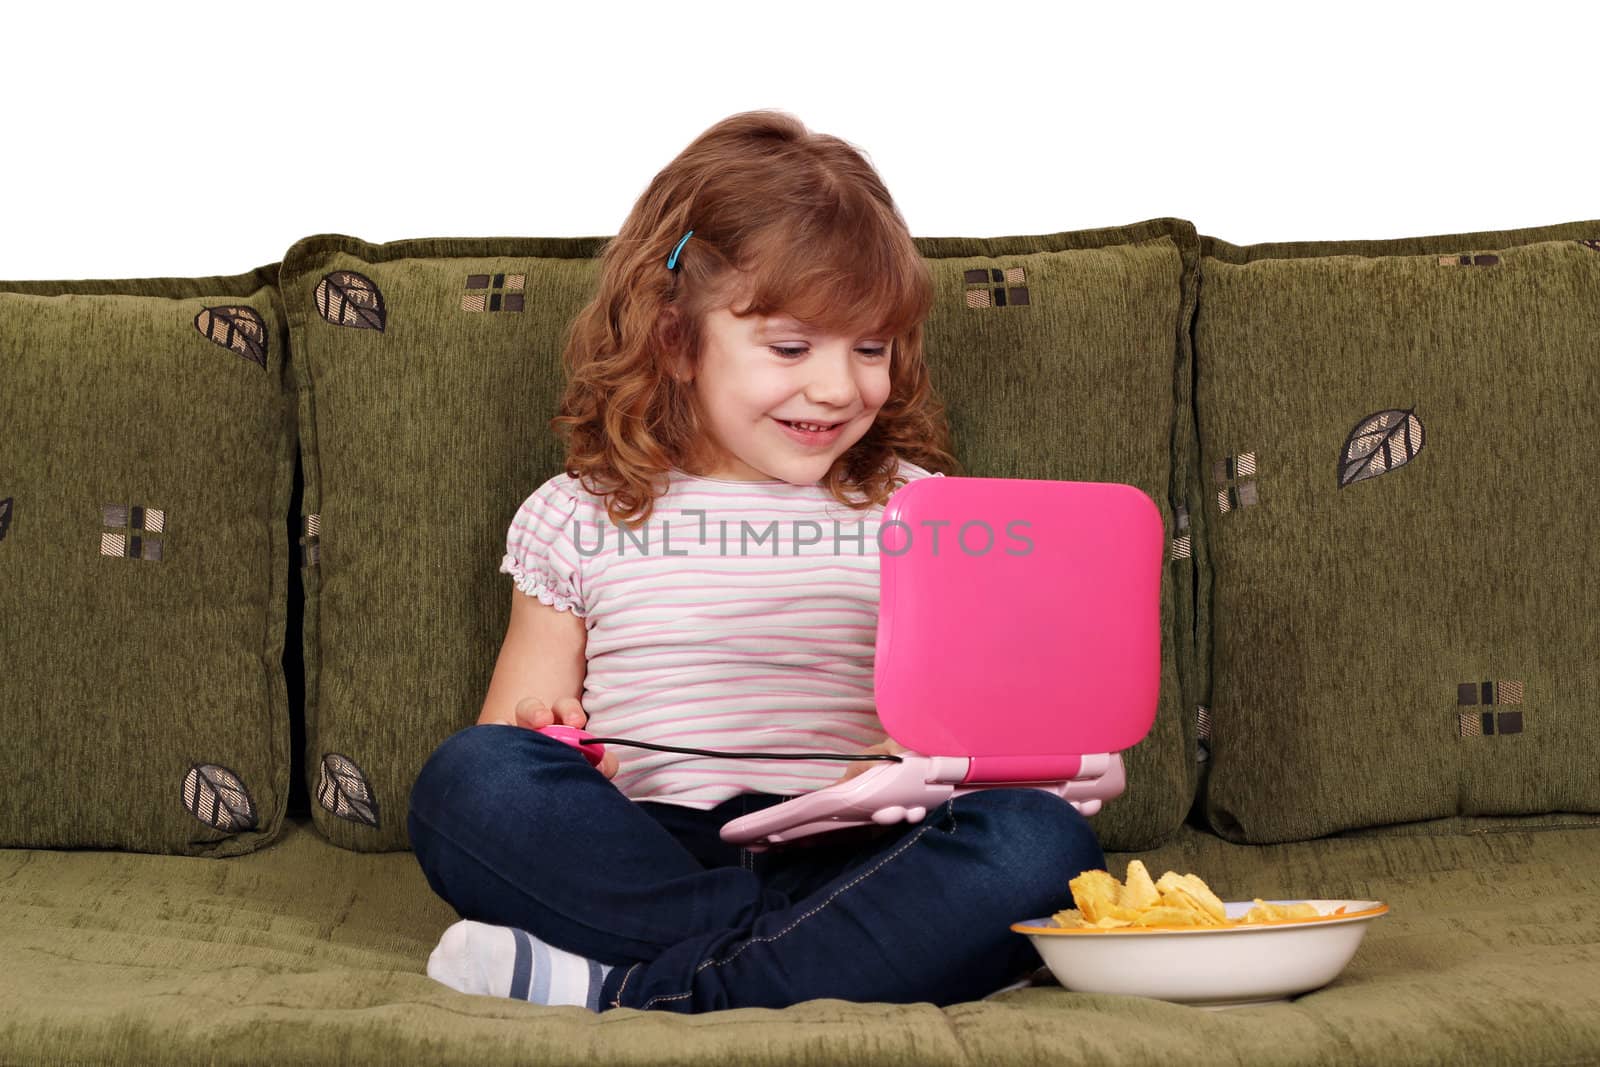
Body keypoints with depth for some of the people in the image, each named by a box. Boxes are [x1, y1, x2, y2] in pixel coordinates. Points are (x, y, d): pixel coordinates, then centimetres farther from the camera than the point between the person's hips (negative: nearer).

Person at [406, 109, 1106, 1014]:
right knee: (467, 779, -28)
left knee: (1043, 841, -29)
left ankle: (626, 985, -30)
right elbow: (518, 732, 15)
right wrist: (546, 744, -9)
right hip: (641, 858, 0)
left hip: (849, 859, 1)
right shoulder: (581, 521, 14)